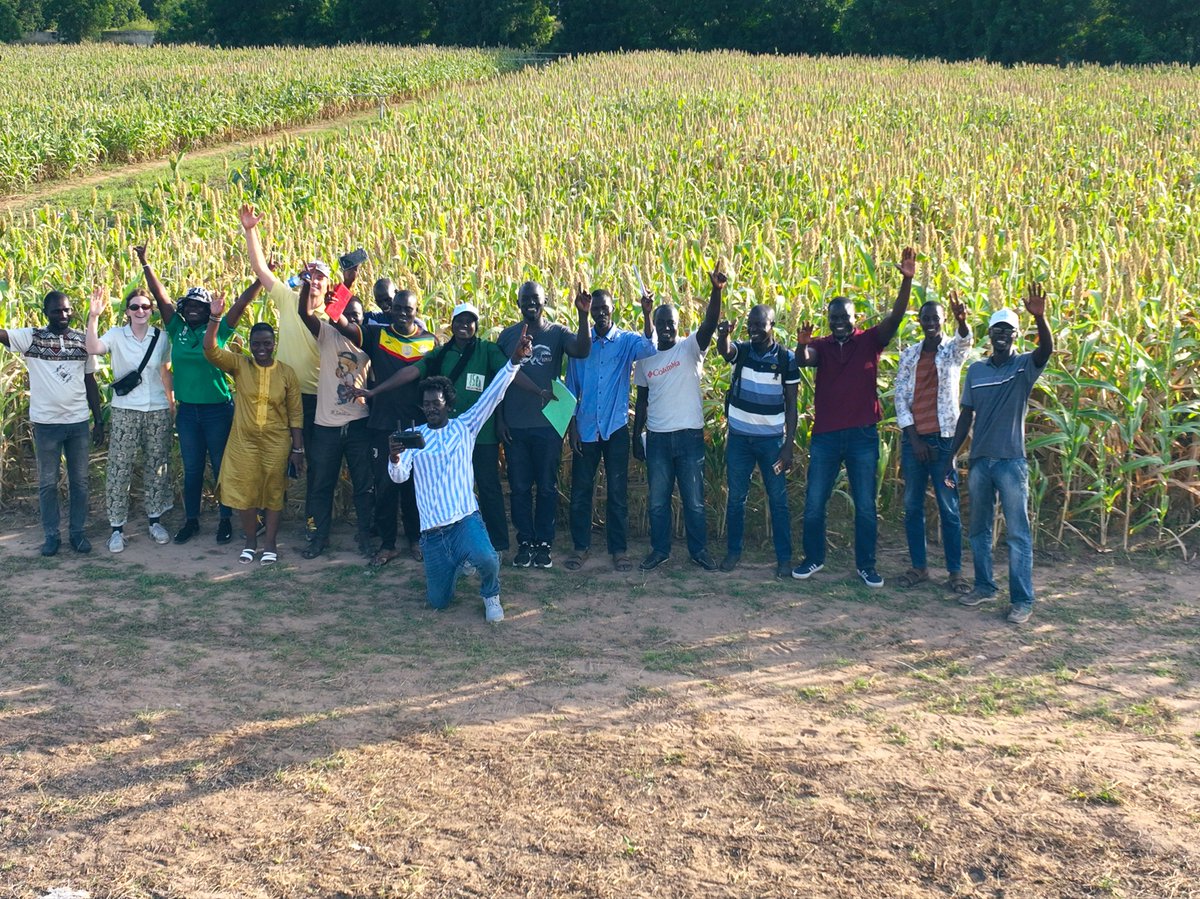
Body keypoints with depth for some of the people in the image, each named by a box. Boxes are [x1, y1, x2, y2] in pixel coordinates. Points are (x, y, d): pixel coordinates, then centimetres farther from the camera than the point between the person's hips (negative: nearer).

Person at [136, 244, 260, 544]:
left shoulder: (218, 331, -3)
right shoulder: (177, 330, 4)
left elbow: (242, 302, -9)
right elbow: (160, 295, 4)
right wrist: (145, 263, 3)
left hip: (218, 409, -3)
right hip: (187, 410, 3)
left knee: (222, 467, 7)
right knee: (192, 469, 12)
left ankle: (225, 520, 18)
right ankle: (191, 521, 22)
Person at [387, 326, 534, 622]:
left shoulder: (464, 426, 6)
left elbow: (491, 396, -4)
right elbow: (400, 476, -6)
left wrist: (514, 361, -16)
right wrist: (394, 460, -30)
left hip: (465, 519, -2)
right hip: (432, 530, 2)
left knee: (486, 559, -34)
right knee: (438, 602, 6)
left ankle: (490, 596, 2)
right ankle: (456, 563, 40)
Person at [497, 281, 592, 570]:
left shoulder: (557, 333, -1)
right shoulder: (507, 335, 5)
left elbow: (582, 351, -20)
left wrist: (583, 315, -32)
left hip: (548, 424, -2)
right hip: (514, 425, 2)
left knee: (547, 488, 6)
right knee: (519, 488, 8)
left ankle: (544, 544, 15)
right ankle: (525, 542, 18)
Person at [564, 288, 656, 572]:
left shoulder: (626, 340, -1)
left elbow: (648, 348, -24)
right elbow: (571, 387, 7)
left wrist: (647, 314, -38)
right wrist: (572, 426, 2)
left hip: (616, 428, -2)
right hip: (586, 428, 2)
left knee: (618, 491, 3)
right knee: (580, 490, 6)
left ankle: (618, 548, 12)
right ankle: (581, 546, 18)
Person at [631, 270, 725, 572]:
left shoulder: (690, 348, -3)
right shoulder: (645, 358, 7)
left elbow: (709, 324, -22)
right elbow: (641, 400, 12)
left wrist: (716, 291, -39)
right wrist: (636, 437, 10)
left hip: (689, 434, -3)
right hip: (657, 437, 3)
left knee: (694, 500, 5)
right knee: (658, 501, 9)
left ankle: (699, 550, 18)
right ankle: (659, 550, 22)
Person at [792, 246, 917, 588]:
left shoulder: (870, 341, 1)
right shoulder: (821, 346, 2)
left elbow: (895, 317, -14)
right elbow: (803, 360, -18)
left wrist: (907, 280, -28)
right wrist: (801, 344, -42)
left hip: (863, 435, -1)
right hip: (825, 435, 1)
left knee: (865, 506, 6)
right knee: (814, 504, 6)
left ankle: (866, 565, 17)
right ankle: (813, 558, 23)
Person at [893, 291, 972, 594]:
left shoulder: (952, 350, 1)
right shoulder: (909, 354, 8)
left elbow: (966, 340, -24)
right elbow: (900, 396, 5)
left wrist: (961, 321, -49)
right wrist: (914, 438, -5)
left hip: (944, 438, -3)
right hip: (913, 438, 3)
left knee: (949, 508, -1)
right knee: (912, 507, 7)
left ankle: (955, 571, 5)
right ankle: (919, 566, 17)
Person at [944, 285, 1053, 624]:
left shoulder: (1024, 366, -3)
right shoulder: (976, 370, 8)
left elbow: (1047, 349, -24)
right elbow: (967, 416, 11)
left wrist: (1040, 318, -43)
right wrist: (951, 457, 8)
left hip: (1011, 461, -5)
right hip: (979, 460, 5)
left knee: (1018, 533, -3)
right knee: (979, 529, 13)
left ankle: (1022, 600, -1)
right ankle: (984, 587, 26)